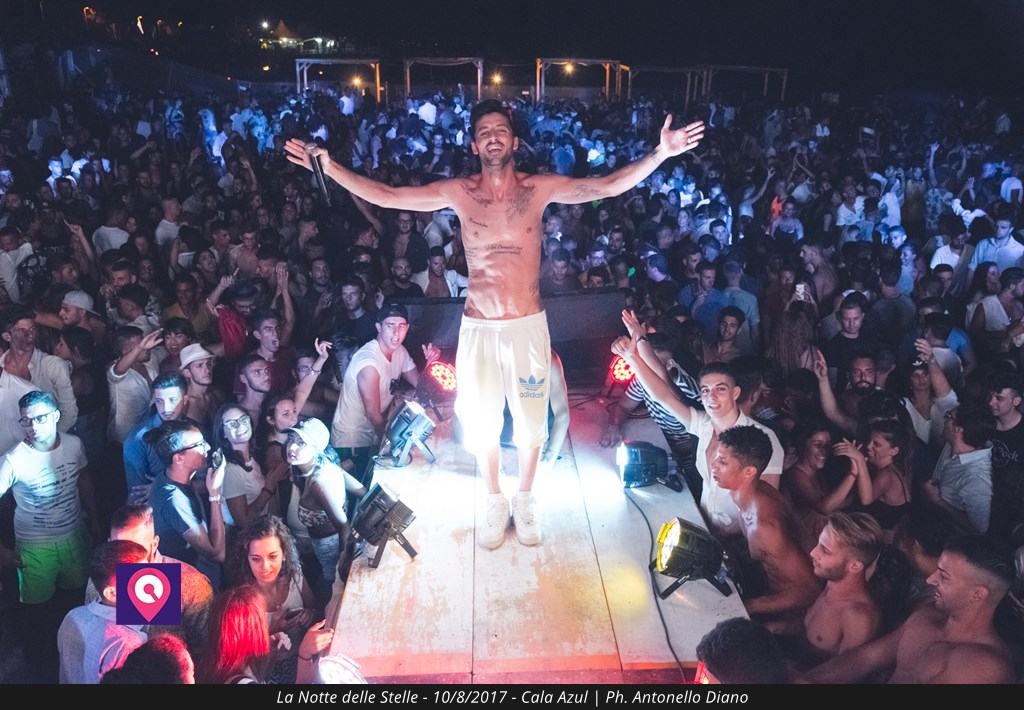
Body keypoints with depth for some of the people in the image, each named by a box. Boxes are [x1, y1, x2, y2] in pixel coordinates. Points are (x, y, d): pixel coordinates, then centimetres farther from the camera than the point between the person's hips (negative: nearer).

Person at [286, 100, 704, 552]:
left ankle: (524, 501, 38)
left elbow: (608, 187, -12)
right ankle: (494, 503, 37)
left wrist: (660, 154, -23)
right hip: (478, 328, 1)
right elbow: (386, 196, -6)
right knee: (482, 421, 14)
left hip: (528, 325, 0)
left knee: (530, 420, 14)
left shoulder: (540, 188, -5)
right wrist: (330, 169, -14)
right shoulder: (458, 192, -3)